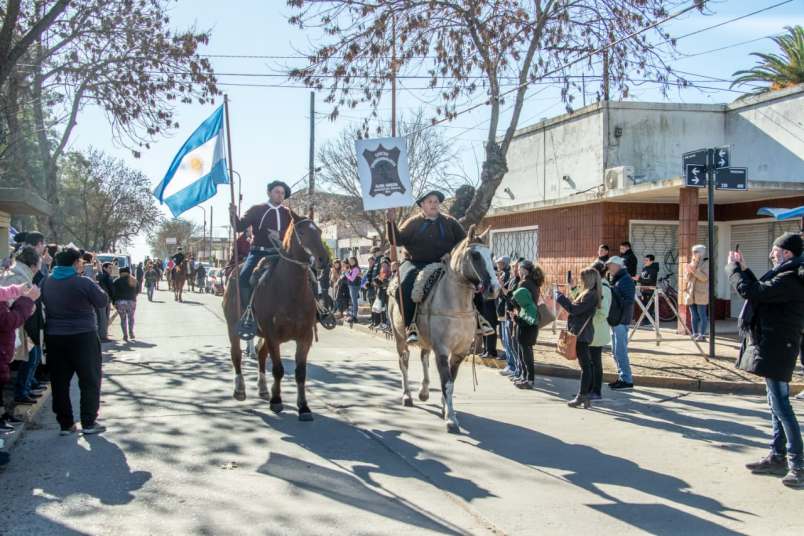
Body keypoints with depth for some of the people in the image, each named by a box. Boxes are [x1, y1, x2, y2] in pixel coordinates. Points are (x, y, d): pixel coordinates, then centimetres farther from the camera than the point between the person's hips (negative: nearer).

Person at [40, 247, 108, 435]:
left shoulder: (46, 282, 2)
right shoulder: (84, 282, -14)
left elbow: (43, 303, 13)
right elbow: (103, 301, -6)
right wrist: (96, 287, 9)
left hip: (54, 337, 5)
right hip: (83, 337, -5)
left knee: (59, 382, 10)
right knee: (90, 380, 7)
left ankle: (65, 424, 14)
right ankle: (88, 422, 7)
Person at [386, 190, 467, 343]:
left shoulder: (450, 222, 15)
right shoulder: (413, 222, 10)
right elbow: (398, 239, 2)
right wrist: (391, 223, -13)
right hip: (416, 264, -1)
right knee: (405, 286, -32)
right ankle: (411, 325, -27)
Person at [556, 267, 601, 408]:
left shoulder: (590, 295, -16)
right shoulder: (589, 294, 15)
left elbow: (574, 309, -20)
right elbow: (577, 307, 16)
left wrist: (559, 296, -12)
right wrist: (562, 297, 14)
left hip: (582, 334, -10)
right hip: (582, 333, 10)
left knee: (585, 365, -5)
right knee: (586, 364, 11)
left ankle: (582, 397, -1)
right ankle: (586, 396, 15)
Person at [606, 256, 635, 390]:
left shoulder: (626, 280, -12)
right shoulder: (616, 280, 17)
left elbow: (628, 301, -20)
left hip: (621, 321, -10)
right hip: (615, 320, 10)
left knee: (620, 351, -8)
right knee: (616, 351, 14)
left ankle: (627, 380, -2)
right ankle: (622, 377, 21)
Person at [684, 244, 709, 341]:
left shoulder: (706, 263, -3)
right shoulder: (692, 262, 18)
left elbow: (705, 277, -16)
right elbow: (688, 278, 17)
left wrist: (694, 271, -21)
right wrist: (688, 271, -3)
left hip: (701, 294, -6)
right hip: (691, 293, 6)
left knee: (702, 315, -7)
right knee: (694, 315, 6)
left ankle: (702, 334, -7)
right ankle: (695, 333, 10)